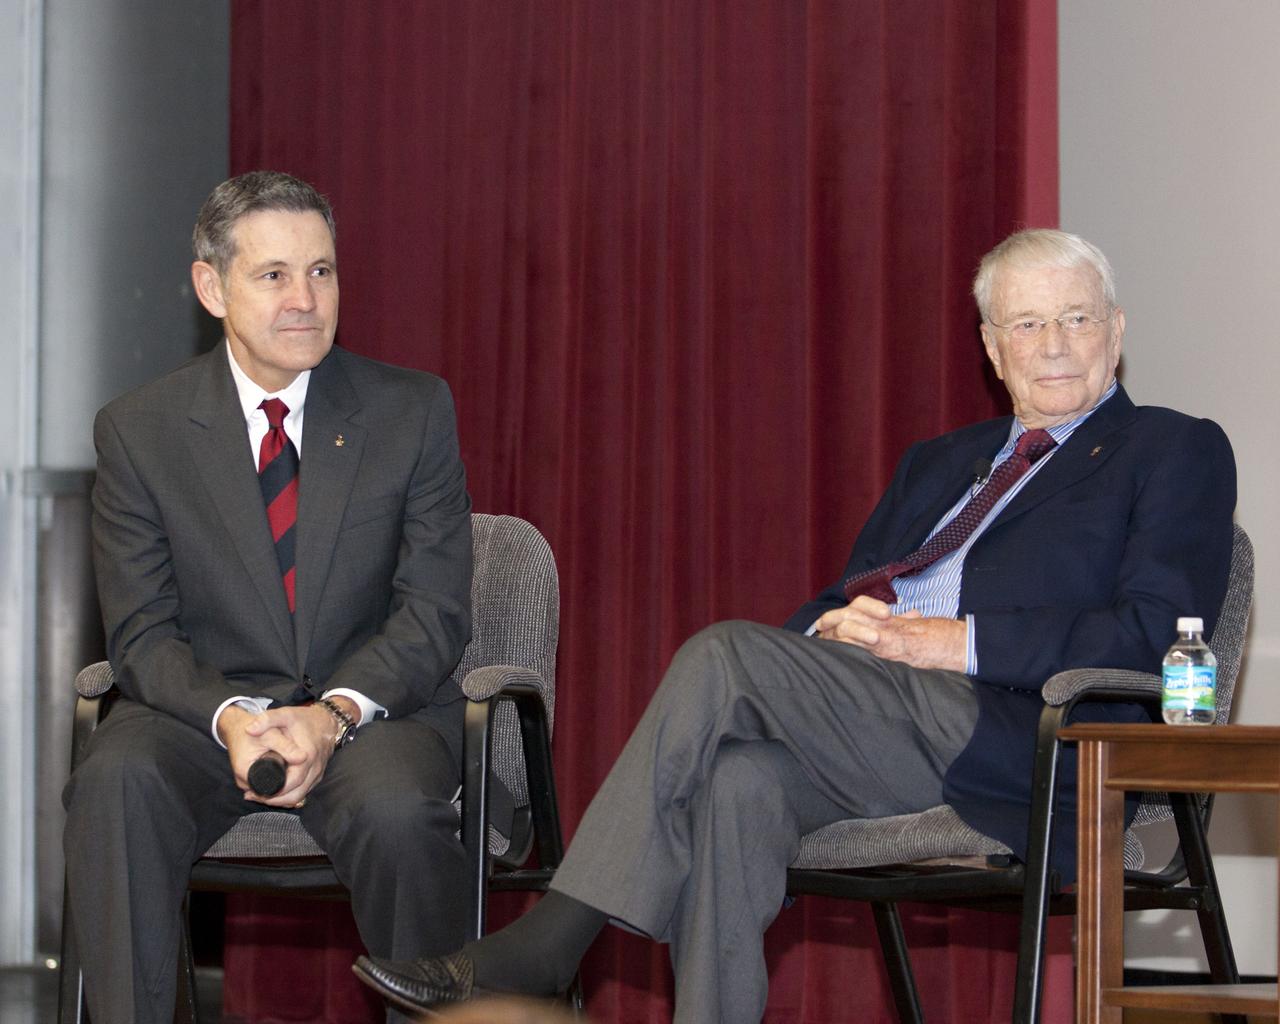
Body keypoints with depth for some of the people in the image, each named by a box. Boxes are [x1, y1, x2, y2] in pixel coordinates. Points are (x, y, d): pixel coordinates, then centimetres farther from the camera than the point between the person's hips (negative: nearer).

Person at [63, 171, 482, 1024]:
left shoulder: (414, 411, 2)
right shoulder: (140, 432, 2)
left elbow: (435, 611, -3)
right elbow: (142, 633, -1)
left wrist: (338, 713, -21)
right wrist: (230, 719, -23)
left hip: (373, 708, 0)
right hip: (209, 707, 1)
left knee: (397, 808, -33)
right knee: (117, 784, -32)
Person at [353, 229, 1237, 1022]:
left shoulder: (1177, 453, 11)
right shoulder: (939, 463, 32)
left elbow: (1154, 635, -4)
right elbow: (845, 594, 26)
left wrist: (964, 644, -11)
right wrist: (833, 627, 0)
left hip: (1014, 748, -6)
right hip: (874, 726, 6)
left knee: (726, 654, -24)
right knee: (740, 780, -31)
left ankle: (547, 945, -24)